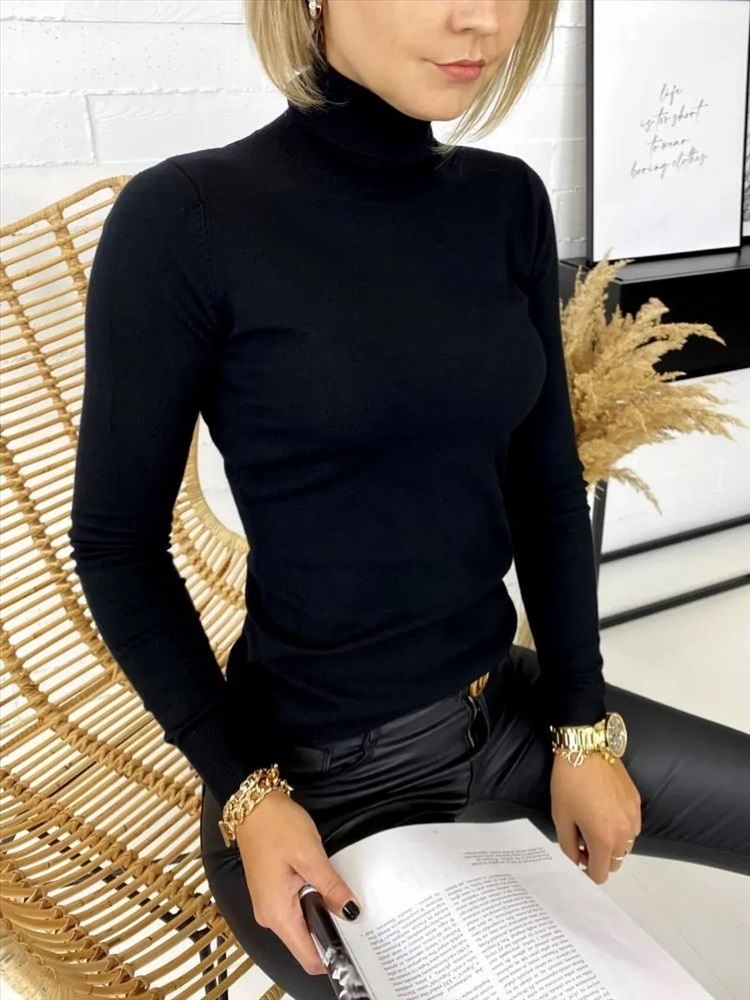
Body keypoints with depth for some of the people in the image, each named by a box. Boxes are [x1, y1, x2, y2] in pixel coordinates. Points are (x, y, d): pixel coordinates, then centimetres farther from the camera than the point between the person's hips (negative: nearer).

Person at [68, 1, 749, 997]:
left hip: (511, 705, 6)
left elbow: (547, 484, 4)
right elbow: (117, 543, -10)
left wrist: (584, 722, 2)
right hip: (316, 770, -5)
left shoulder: (509, 202, -1)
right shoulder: (187, 219, -16)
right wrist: (243, 791, -13)